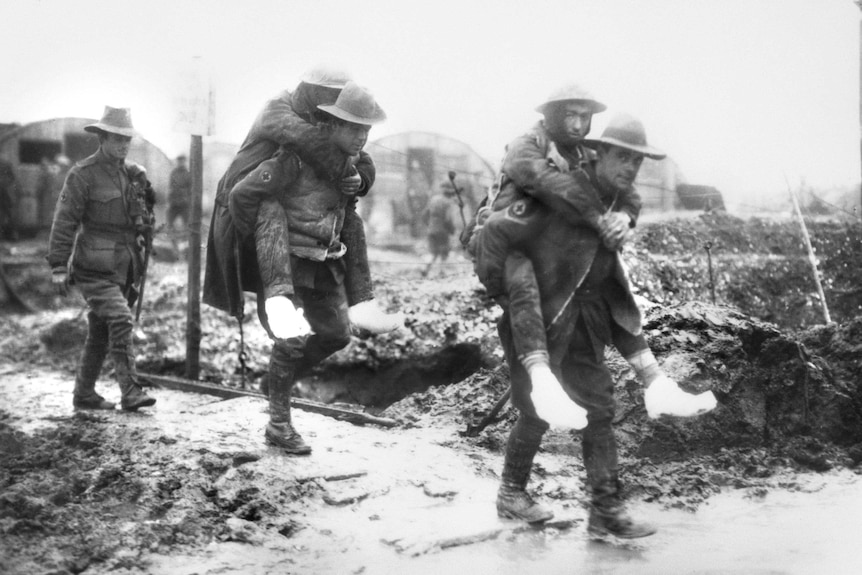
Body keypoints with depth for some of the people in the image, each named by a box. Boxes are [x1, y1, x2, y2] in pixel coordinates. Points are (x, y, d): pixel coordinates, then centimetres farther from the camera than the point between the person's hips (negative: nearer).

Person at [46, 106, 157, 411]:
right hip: (95, 267, -6)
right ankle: (130, 392, -18)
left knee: (100, 331, 12)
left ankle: (84, 394, 22)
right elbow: (64, 221, -9)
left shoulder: (135, 174, 11)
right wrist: (58, 266, -12)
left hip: (125, 267, 6)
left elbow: (142, 219, 22)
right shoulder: (83, 174, -7)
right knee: (120, 320, -19)